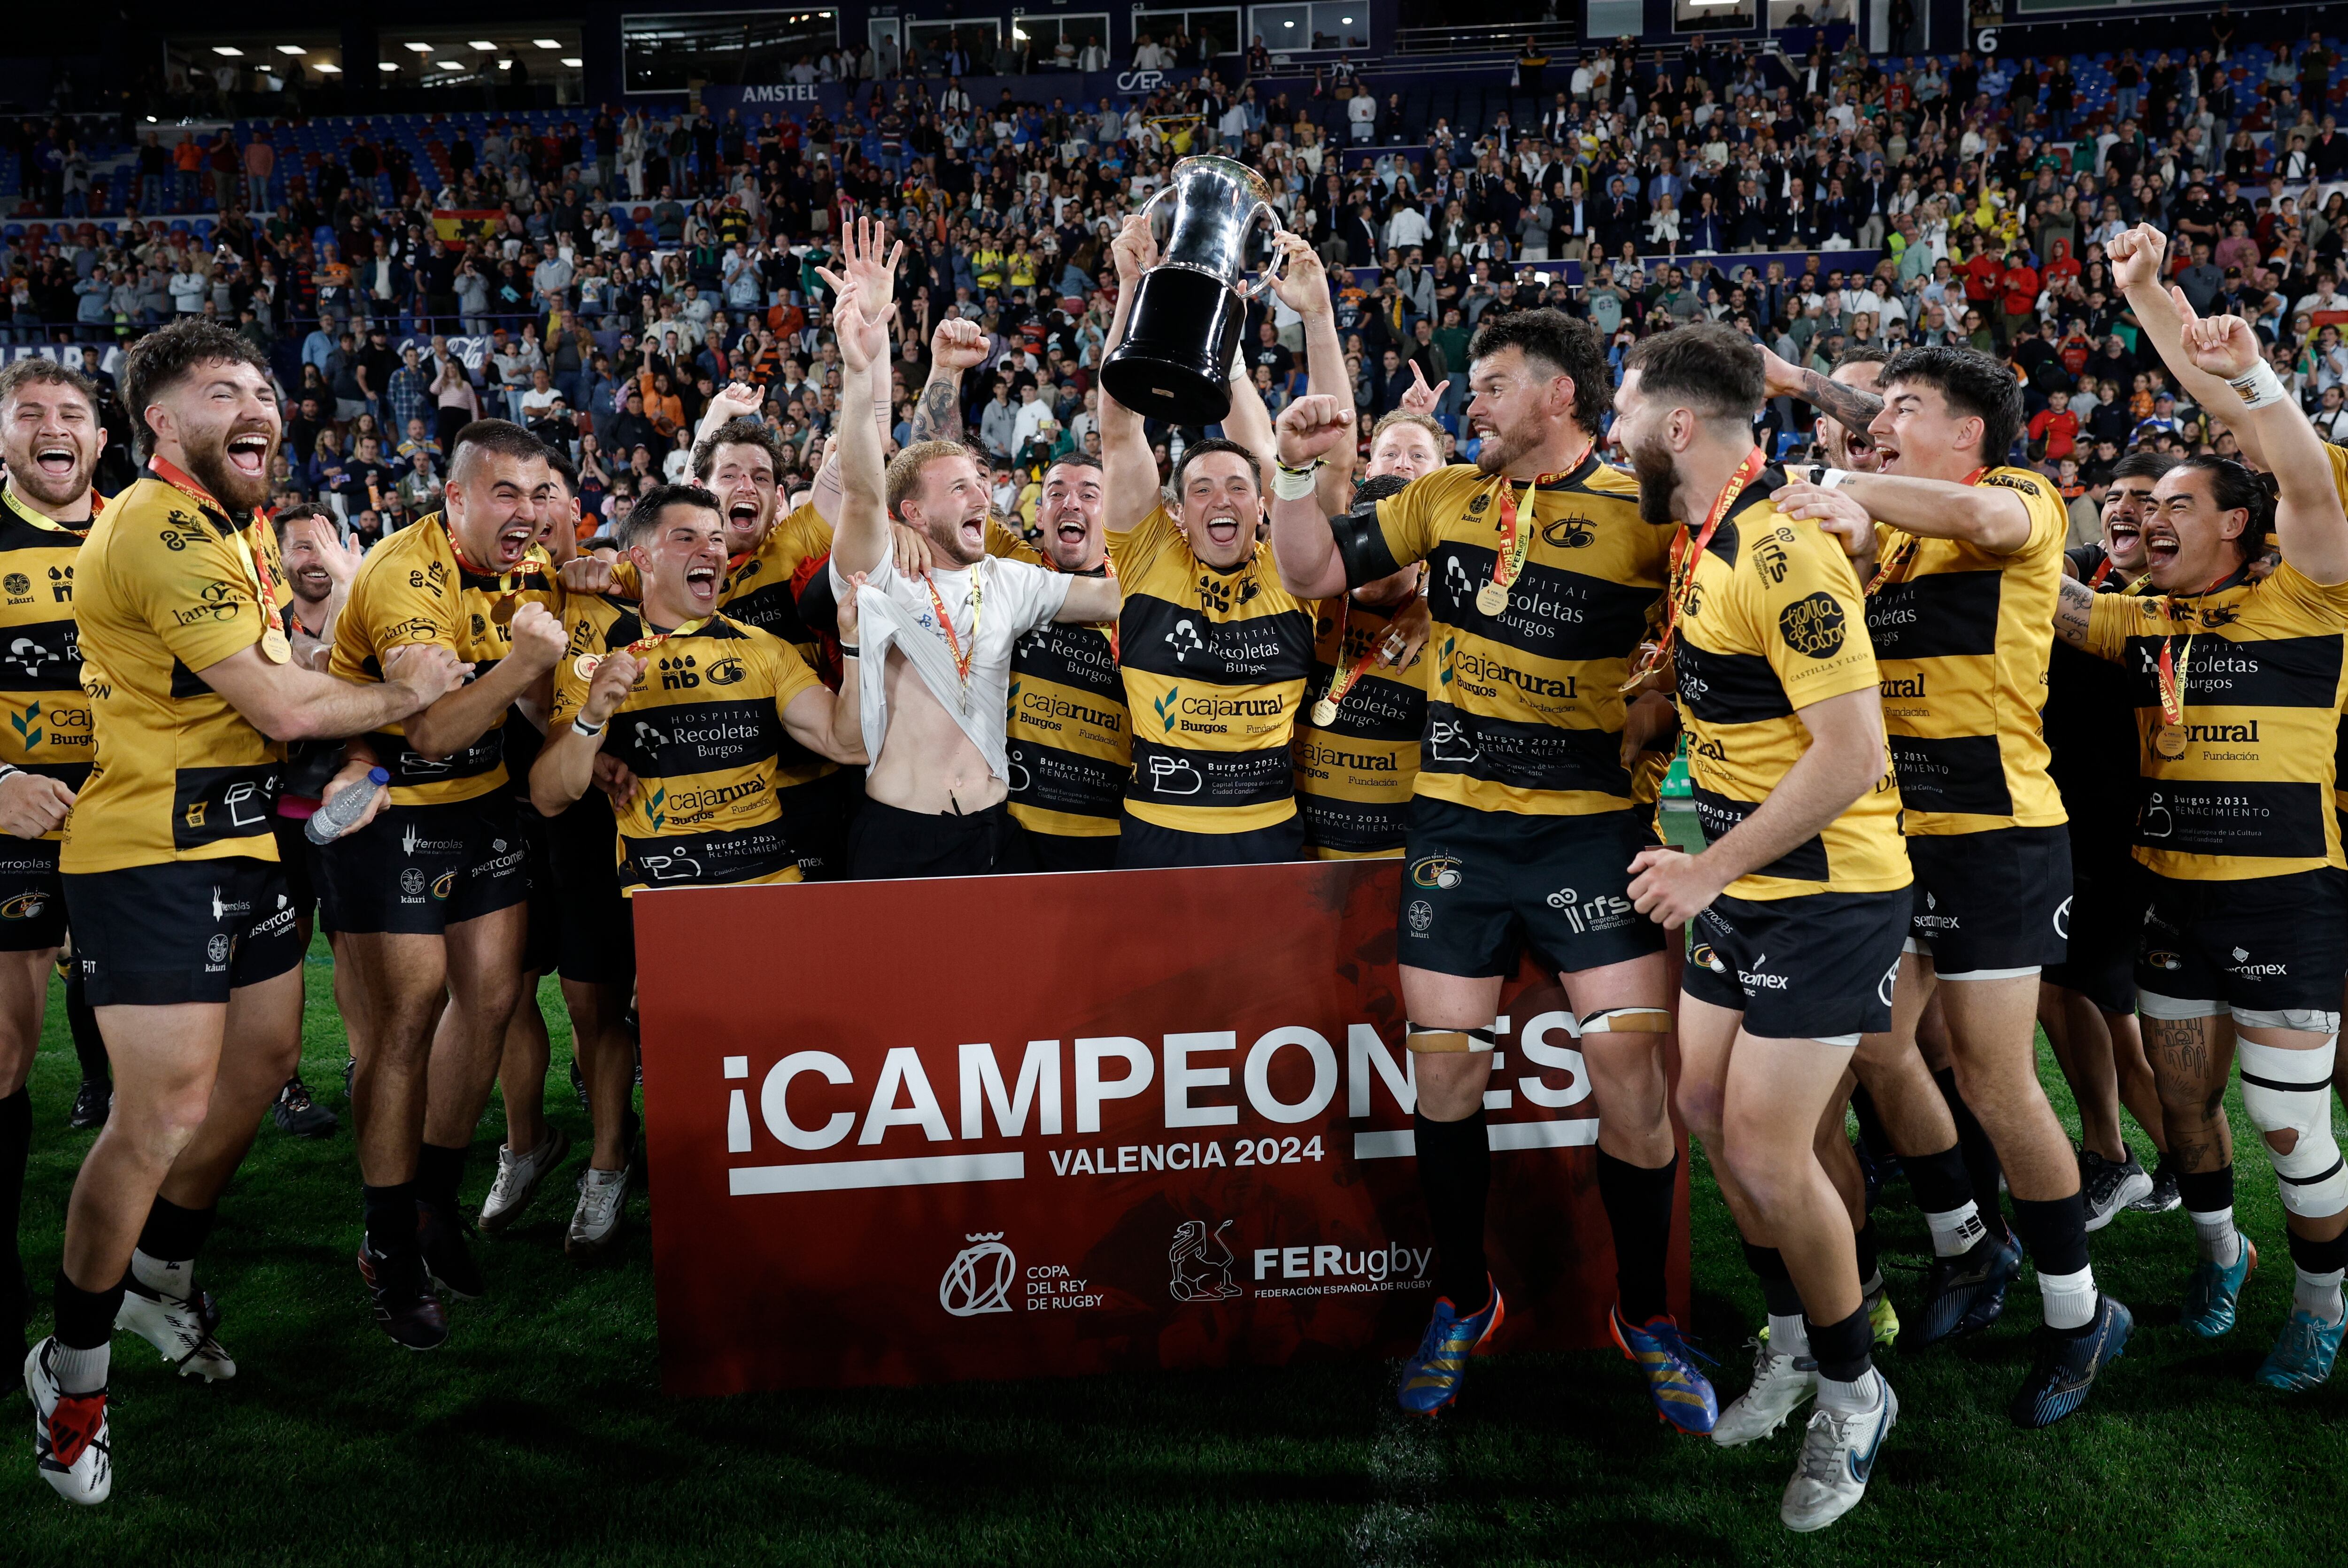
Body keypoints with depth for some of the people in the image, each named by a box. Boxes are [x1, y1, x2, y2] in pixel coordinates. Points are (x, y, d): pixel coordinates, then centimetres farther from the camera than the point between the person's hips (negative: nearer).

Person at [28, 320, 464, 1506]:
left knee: (264, 1061, 18)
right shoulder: (159, 530, -18)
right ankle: (72, 1365, 12)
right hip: (150, 857, -10)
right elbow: (279, 704, -20)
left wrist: (350, 745, 6)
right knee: (163, 1116, -7)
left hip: (240, 838, 10)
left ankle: (162, 1272, 40)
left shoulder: (243, 528, 15)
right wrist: (402, 695, -5)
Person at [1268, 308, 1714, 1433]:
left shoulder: (1644, 517, -3)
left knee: (1632, 1058, -8)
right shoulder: (1445, 498, 8)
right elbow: (1315, 573, 11)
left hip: (1591, 822, -3)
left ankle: (1645, 1313, 15)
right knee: (1444, 1064, 6)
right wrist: (1300, 471, -3)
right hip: (1455, 821, 3)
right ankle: (1463, 1300, 27)